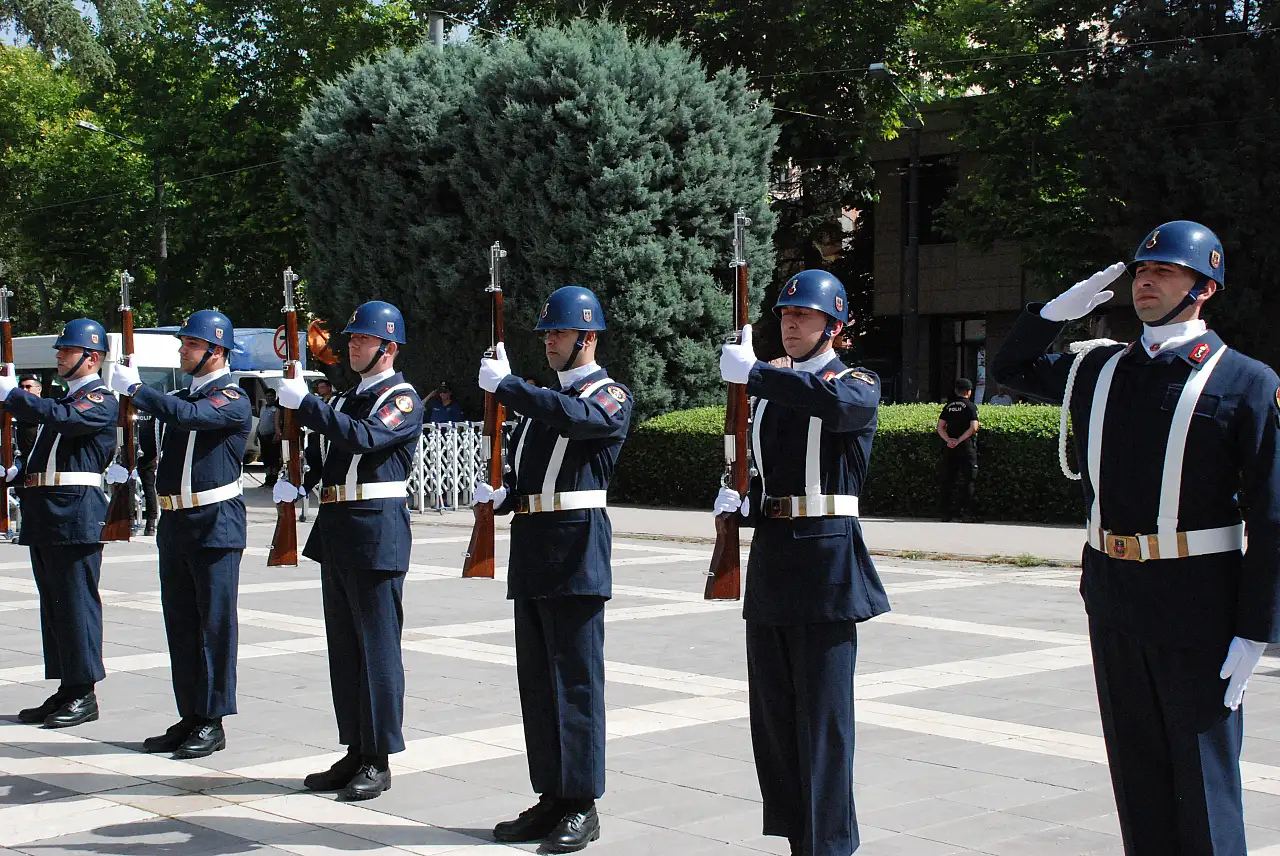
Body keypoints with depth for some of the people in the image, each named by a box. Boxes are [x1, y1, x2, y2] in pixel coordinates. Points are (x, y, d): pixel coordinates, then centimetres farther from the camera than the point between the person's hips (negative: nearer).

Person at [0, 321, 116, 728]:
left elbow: (62, 419, -25)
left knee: (77, 603, -6)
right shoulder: (65, 399, 22)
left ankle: (84, 695, 0)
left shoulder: (101, 400, -6)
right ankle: (66, 690, 18)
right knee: (53, 605, 11)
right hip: (44, 517, 9)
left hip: (76, 514, -9)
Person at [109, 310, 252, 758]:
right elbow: (160, 446, 25)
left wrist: (135, 389, -19)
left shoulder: (233, 400, -9)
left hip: (216, 524, -8)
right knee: (180, 624, 10)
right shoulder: (181, 396, 17)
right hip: (174, 524, 8)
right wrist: (127, 467, 8)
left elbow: (189, 416, -27)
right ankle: (190, 717, 18)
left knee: (215, 623, -2)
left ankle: (213, 722, 4)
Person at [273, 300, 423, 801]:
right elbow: (318, 454, 20)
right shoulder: (346, 399, 18)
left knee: (377, 646, -4)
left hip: (377, 533, -8)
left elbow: (363, 439, -24)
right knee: (344, 647, 11)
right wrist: (295, 485, 0)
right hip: (336, 531, 8)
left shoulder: (402, 399, -7)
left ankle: (379, 760, 3)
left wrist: (304, 403, -23)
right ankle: (355, 752, 20)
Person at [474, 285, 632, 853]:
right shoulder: (541, 398, 21)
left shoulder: (611, 396, -3)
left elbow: (573, 417, -25)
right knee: (536, 680, 10)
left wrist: (504, 384, -21)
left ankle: (582, 806, 1)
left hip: (576, 550, -8)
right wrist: (499, 494, 3)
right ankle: (551, 799, 18)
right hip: (530, 550, 8)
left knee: (576, 680, -5)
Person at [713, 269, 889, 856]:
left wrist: (751, 372, -26)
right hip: (769, 562, 7)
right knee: (773, 717, 10)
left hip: (825, 564, -7)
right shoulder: (769, 390, 16)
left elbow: (836, 402, -29)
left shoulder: (858, 383, -3)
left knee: (823, 716, -4)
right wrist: (739, 503, 2)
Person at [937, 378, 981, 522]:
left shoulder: (948, 406, 10)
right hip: (967, 447, -4)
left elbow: (940, 427, 2)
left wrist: (949, 440, -9)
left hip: (950, 450, 4)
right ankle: (966, 513, -4)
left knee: (946, 480, 8)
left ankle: (945, 513, 7)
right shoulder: (970, 406, -3)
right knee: (968, 480, 1)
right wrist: (959, 440, -13)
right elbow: (973, 428, -15)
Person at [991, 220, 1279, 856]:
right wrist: (1061, 308, 7)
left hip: (1196, 606, -5)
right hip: (1112, 596, 5)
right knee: (1136, 768, 13)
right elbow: (1011, 368, 25)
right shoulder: (1100, 371, 8)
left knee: (1204, 778, 3)